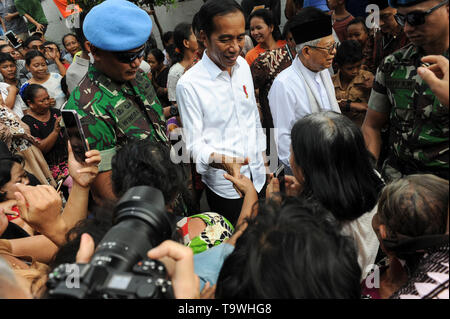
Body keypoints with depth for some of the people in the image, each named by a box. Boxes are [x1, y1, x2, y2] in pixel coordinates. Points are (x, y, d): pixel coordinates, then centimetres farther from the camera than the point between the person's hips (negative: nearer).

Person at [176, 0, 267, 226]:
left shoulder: (243, 65, 0)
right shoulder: (189, 84, -20)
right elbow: (194, 145, -17)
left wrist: (262, 154, 15)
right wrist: (223, 161, -36)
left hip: (258, 176, 6)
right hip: (225, 186, -5)